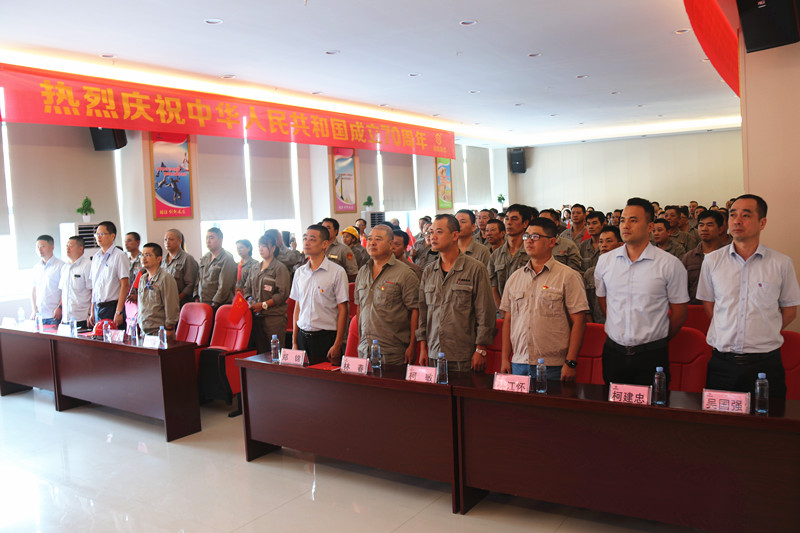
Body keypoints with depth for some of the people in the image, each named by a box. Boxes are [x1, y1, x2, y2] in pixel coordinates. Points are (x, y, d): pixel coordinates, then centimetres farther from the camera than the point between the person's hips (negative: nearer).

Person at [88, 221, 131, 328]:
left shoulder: (119, 256, -7)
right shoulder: (96, 257, 14)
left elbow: (125, 285, -12)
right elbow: (93, 286, 16)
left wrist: (119, 312, -17)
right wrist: (92, 312, 12)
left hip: (112, 306, -6)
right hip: (97, 307, 6)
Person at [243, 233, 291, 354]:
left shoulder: (280, 268, -4)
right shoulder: (254, 267, 16)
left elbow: (283, 294, -11)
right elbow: (247, 288, 21)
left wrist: (263, 305, -13)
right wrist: (249, 302, 1)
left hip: (274, 316, -6)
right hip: (255, 315, 6)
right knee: (259, 351, 8)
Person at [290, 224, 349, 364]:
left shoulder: (337, 272, -7)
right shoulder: (299, 272, 9)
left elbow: (343, 309, -7)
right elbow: (297, 307, 14)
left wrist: (337, 344, -11)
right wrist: (294, 341, 10)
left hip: (326, 337, -4)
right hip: (302, 336, 4)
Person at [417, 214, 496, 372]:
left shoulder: (476, 269, -6)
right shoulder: (428, 271, 10)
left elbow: (485, 313, -6)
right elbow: (422, 311, 13)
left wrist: (480, 350, -8)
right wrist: (423, 348, 10)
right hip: (434, 354, 4)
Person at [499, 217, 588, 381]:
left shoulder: (568, 276, -3)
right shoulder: (515, 278, 12)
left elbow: (578, 322, -7)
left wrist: (571, 363, -12)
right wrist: (505, 358, 7)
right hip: (519, 364, 4)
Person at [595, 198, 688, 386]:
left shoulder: (670, 264, -6)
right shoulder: (605, 261, 4)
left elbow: (679, 312, 1)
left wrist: (659, 340, 8)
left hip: (652, 356, -3)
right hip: (614, 352, 3)